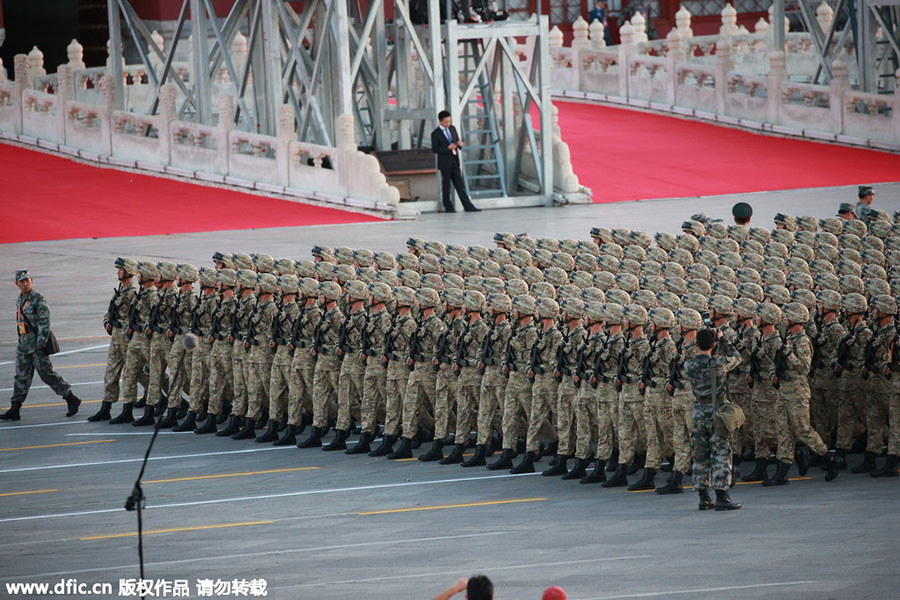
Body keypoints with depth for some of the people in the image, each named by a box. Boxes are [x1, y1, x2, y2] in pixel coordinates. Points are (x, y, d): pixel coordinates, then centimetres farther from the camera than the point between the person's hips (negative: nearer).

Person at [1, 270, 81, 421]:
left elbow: (44, 322, -16)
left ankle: (72, 400, 6)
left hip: (37, 345, -7)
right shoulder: (20, 300, 14)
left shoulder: (38, 299, -12)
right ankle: (14, 410, 5)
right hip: (23, 344, 7)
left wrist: (41, 343, -20)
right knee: (21, 377, 5)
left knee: (47, 374, -5)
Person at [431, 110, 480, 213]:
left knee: (460, 185, 2)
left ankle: (468, 207, -3)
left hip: (454, 161, 5)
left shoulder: (452, 129, 11)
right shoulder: (436, 134, -7)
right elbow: (434, 149, -11)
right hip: (445, 163, -5)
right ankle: (448, 207, 12)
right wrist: (448, 148, -20)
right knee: (446, 186, 3)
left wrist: (459, 144, -3)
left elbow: (457, 140, 22)